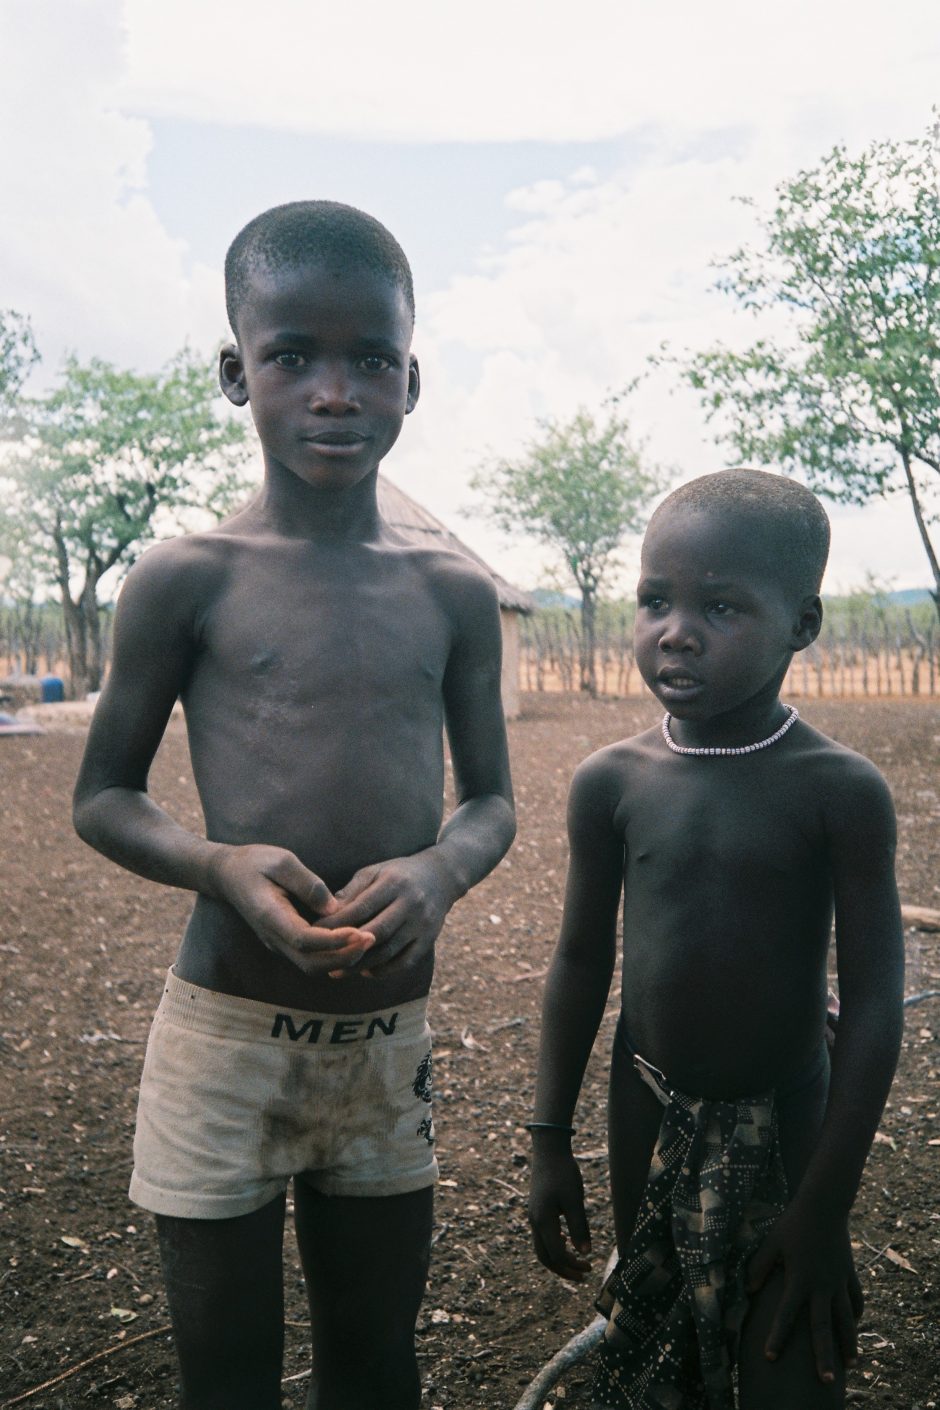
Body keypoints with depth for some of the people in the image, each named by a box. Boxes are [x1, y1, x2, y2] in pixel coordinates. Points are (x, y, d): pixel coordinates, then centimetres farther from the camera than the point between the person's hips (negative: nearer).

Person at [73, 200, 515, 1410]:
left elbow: (490, 798, 8)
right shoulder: (187, 579, -7)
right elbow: (101, 799, 0)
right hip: (225, 1033, -2)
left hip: (389, 1043, 3)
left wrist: (441, 869, -14)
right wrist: (221, 863, -20)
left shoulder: (455, 594, 1)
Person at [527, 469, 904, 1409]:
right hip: (648, 1119, 3)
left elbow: (873, 1005, -14)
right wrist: (550, 1139, 3)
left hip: (782, 1124, -2)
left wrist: (826, 1207, -13)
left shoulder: (840, 791, -17)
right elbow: (581, 962, 1)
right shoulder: (612, 783, -8)